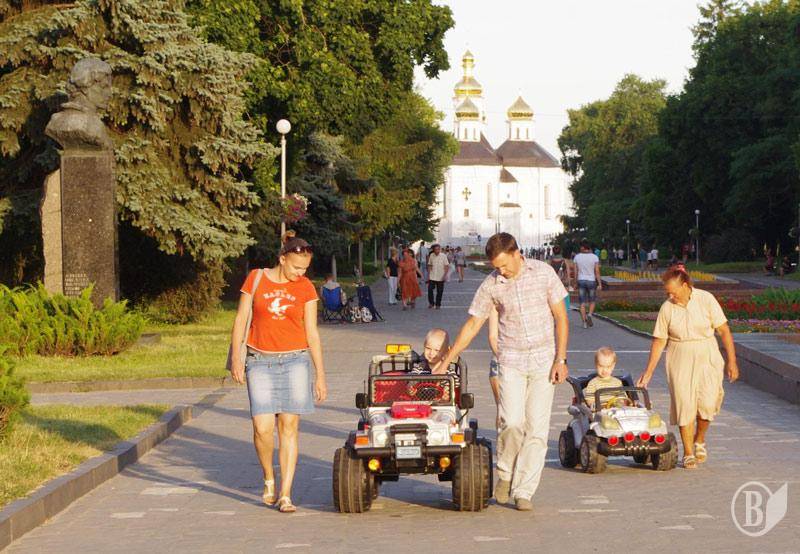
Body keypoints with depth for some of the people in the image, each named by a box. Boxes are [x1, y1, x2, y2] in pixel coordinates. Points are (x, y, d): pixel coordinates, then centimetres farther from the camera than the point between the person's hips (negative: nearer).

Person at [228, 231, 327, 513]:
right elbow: (241, 318, 4)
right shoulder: (256, 278, 1)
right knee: (262, 428, -11)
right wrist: (236, 356, -5)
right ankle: (269, 479, 16)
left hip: (295, 360, 1)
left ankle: (285, 495, 1)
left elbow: (312, 332, 5)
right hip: (260, 362, 0)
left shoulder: (306, 288, 3)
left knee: (289, 427, -3)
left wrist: (320, 374, 3)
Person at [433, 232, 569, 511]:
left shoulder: (543, 273, -3)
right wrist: (445, 363, 6)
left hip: (544, 362, 0)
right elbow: (472, 325, 6)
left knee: (537, 428, -4)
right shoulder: (491, 285, -1)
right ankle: (505, 474, 9)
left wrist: (560, 359, -5)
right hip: (511, 361, 0)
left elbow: (561, 318, 2)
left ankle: (523, 491, 3)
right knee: (512, 422, -17)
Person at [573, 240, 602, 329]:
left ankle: (584, 322, -1)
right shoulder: (594, 257, -6)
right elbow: (597, 271, -9)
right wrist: (600, 284, -7)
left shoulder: (577, 257, -3)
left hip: (581, 281, 1)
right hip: (591, 281, -1)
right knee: (592, 301, 16)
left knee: (582, 303, 5)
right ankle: (589, 315, -10)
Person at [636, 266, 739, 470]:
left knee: (707, 403, -11)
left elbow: (724, 331, -2)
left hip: (707, 358, -1)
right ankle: (688, 453, 4)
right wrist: (648, 372, 2)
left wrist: (731, 361, -5)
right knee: (684, 404, -5)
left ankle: (699, 440, 17)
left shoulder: (706, 299, -6)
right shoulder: (667, 308, -2)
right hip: (679, 361, 1)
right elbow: (659, 341, 4)